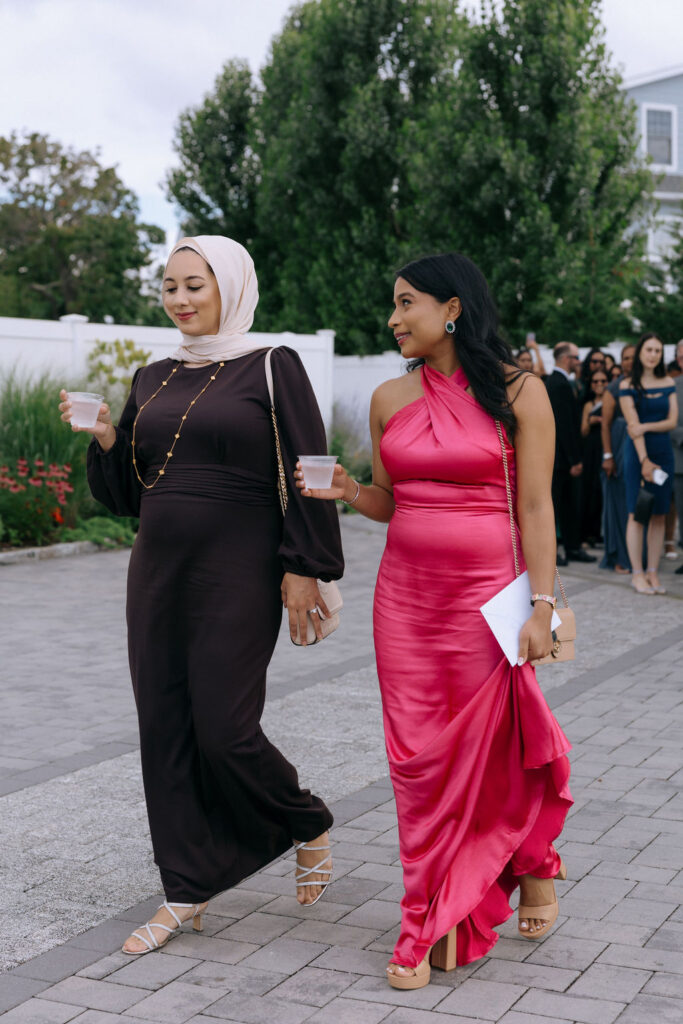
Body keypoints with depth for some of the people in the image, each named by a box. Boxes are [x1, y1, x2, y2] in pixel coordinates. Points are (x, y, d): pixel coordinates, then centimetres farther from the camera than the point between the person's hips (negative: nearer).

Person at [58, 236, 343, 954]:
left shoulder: (271, 368, -3)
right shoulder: (152, 380, 14)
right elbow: (128, 493, 17)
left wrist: (304, 569, -12)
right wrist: (104, 439, -1)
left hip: (238, 576, -6)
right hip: (158, 573, 6)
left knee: (225, 730, -7)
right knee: (164, 728, 6)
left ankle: (309, 828, 22)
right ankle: (186, 890, 19)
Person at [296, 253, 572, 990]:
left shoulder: (518, 393, -4)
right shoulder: (390, 399, 7)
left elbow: (535, 508, -6)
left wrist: (542, 605, -10)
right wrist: (346, 492, -6)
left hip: (485, 596, -4)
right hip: (405, 594, 4)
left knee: (490, 749, 5)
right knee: (419, 757, 5)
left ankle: (533, 865, 36)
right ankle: (436, 924, 18)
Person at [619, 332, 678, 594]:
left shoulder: (668, 384, 9)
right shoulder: (627, 386, -2)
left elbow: (672, 421, 2)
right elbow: (633, 425, -10)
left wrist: (646, 426, -14)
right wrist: (645, 461, -17)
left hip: (663, 452, 4)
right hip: (637, 452, -4)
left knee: (659, 514, 3)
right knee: (637, 513, -5)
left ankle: (653, 572, 7)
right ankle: (637, 574, 0)